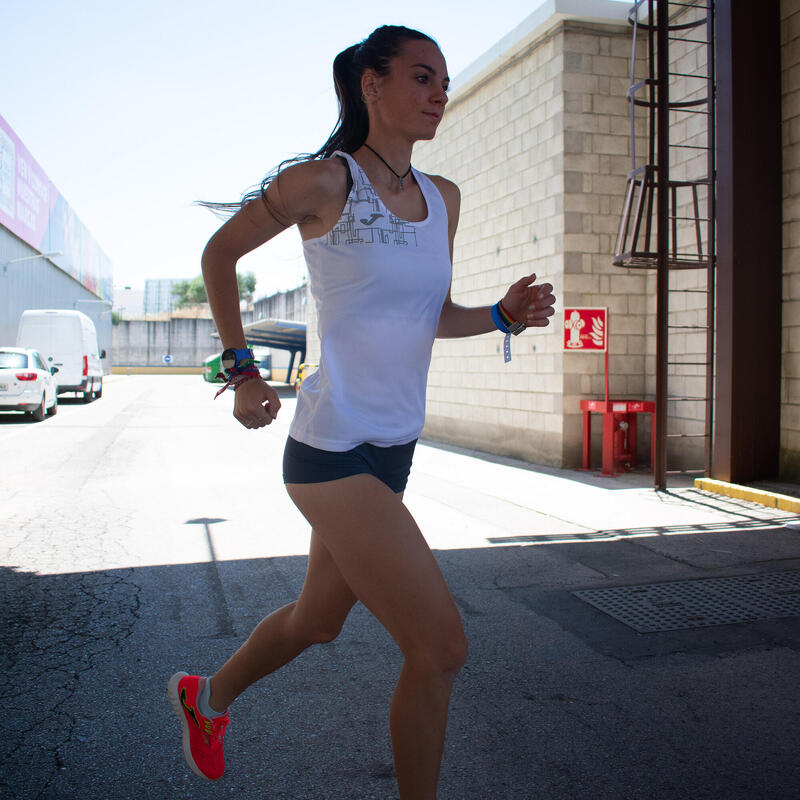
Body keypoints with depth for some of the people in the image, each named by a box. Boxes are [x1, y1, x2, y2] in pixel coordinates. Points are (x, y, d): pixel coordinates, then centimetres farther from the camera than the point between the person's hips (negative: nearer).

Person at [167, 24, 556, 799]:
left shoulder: (442, 197, 10)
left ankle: (207, 696, 53)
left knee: (317, 619, 26)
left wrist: (504, 314, -2)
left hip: (392, 450, 8)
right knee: (441, 649, -10)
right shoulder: (323, 181, -9)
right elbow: (219, 253, 4)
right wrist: (242, 371, 1)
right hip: (332, 451, -8)